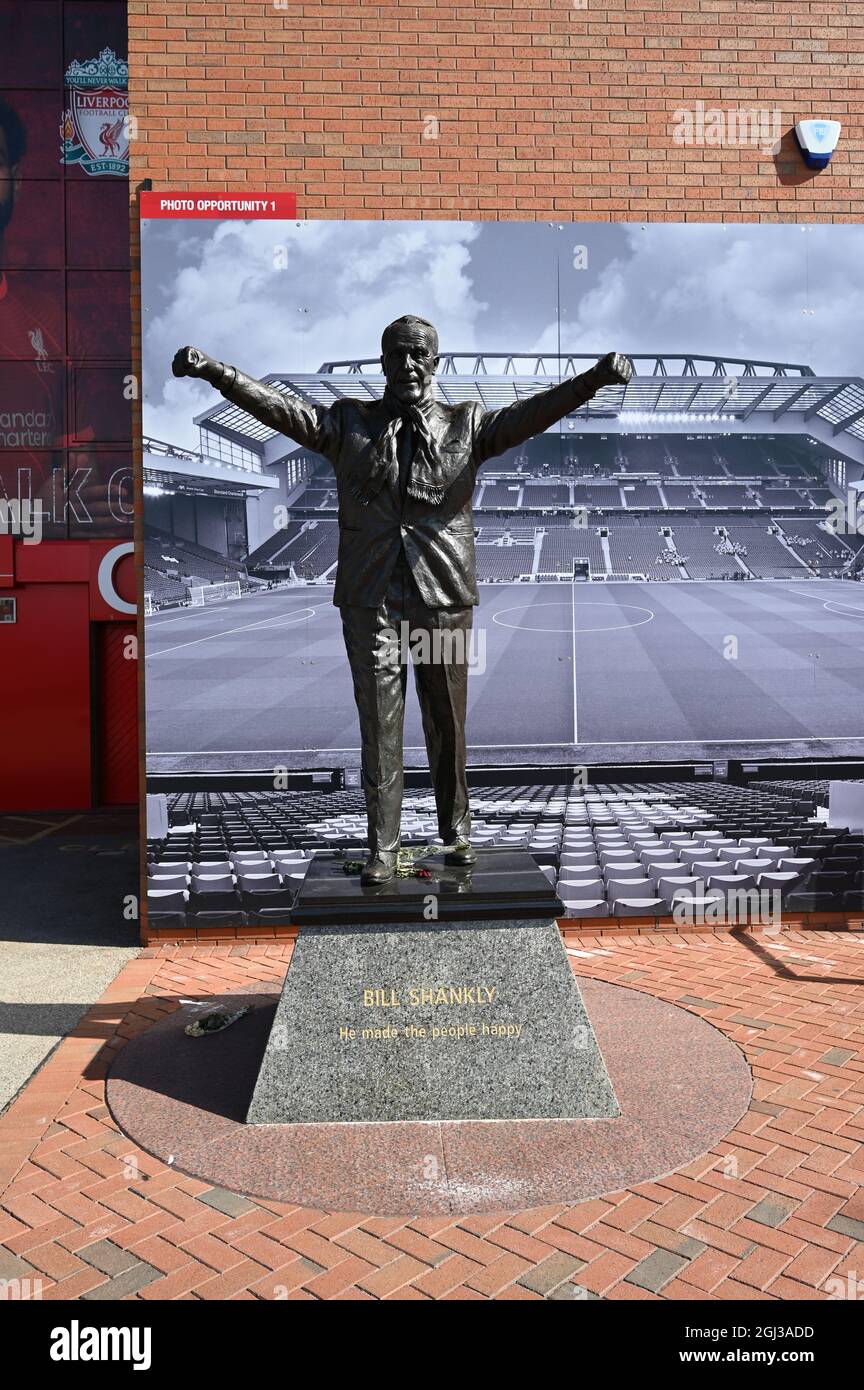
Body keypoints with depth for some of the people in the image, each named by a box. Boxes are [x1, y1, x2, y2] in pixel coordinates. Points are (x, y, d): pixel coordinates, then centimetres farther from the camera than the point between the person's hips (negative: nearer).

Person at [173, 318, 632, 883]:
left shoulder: (466, 425, 7)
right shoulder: (350, 423, 9)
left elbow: (531, 413, -6)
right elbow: (279, 406, 0)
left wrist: (594, 378, -22)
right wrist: (213, 370, -14)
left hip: (444, 595, 0)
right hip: (370, 598, 0)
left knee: (448, 723, 10)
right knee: (379, 724, 3)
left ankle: (457, 831, 27)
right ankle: (383, 847, 13)